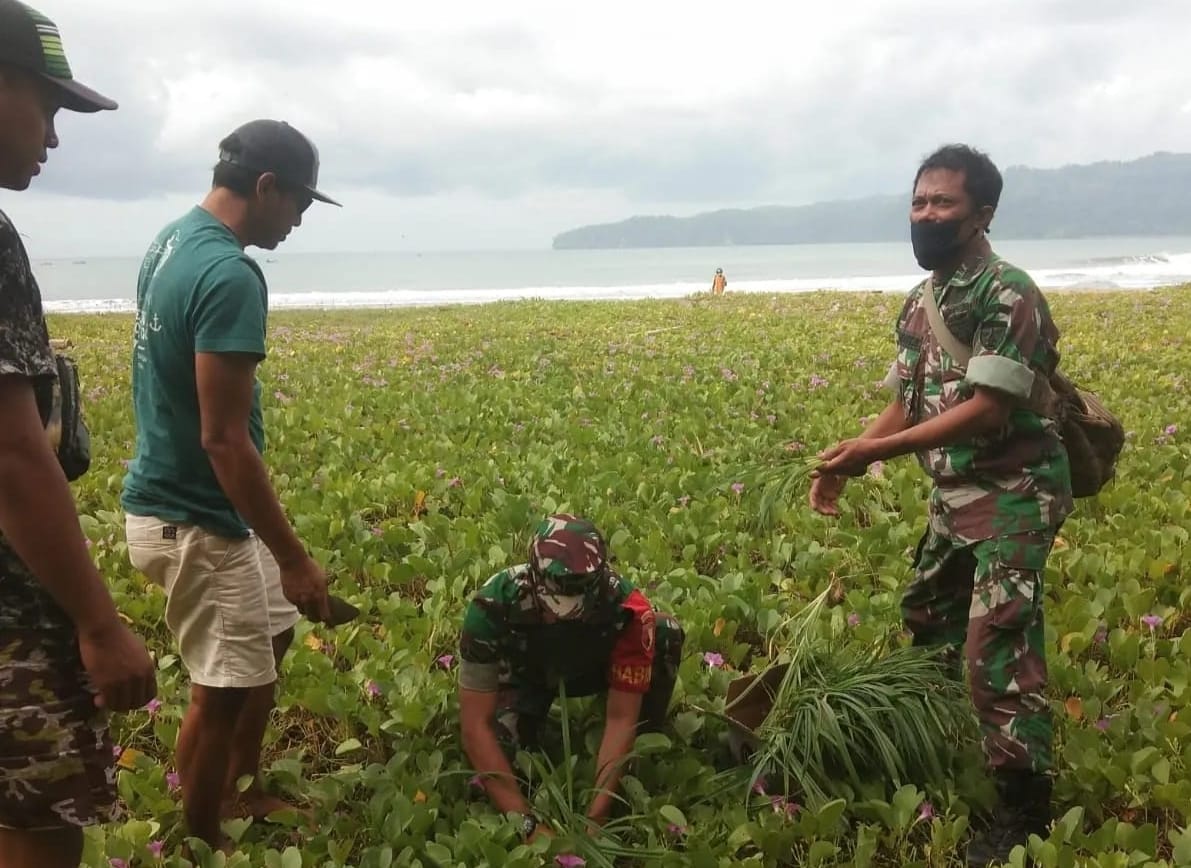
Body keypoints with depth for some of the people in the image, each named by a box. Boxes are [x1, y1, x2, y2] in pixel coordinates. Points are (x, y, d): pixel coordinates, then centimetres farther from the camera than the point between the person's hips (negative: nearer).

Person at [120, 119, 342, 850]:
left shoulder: (174, 240, 6)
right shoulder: (230, 276, -25)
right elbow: (223, 438, -27)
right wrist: (295, 558, -21)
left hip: (175, 501, 10)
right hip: (195, 521, -10)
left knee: (272, 636, 23)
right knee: (224, 691, 4)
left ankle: (241, 796, 37)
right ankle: (201, 844, 23)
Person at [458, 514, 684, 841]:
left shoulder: (627, 608, -39)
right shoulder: (493, 606, -41)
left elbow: (621, 719, -33)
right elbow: (476, 723, -38)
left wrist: (595, 818, -40)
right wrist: (527, 823, -43)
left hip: (595, 666, 1)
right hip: (526, 675, -1)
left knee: (666, 633, -28)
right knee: (499, 738, -33)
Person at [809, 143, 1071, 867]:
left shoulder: (1007, 293, -18)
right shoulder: (922, 301, 9)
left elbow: (987, 409, -25)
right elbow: (907, 403, 10)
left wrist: (875, 451, -27)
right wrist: (847, 461, -6)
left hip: (1014, 494, -9)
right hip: (954, 492, 9)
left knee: (997, 651, -11)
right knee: (926, 622, 21)